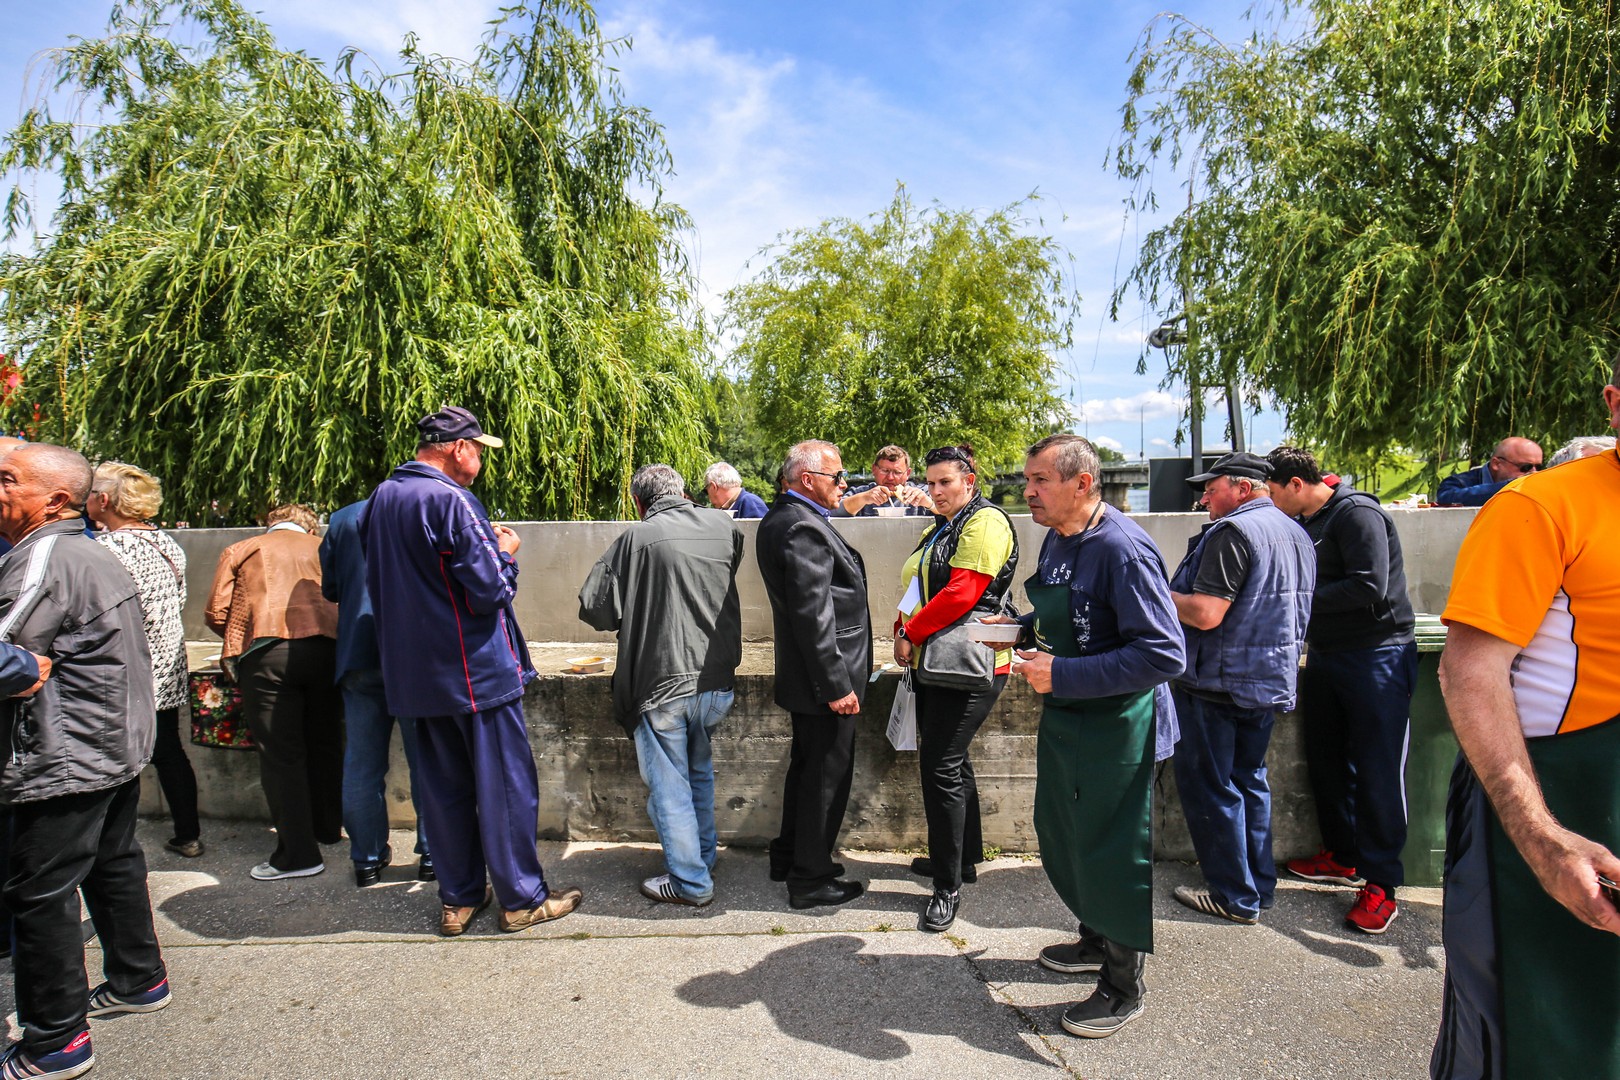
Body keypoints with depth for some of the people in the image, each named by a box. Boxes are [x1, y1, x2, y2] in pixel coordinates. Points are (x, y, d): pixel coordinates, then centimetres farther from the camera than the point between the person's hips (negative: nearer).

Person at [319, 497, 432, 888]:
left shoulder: (342, 519, 9)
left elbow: (329, 589, 12)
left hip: (357, 654, 3)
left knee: (362, 764, 11)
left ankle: (367, 860, 20)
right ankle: (432, 855, 15)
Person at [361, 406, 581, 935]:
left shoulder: (381, 498, 8)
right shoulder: (451, 501, -19)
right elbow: (490, 592, -21)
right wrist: (506, 553, -1)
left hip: (414, 670, 8)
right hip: (476, 670, -8)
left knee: (443, 786, 16)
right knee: (505, 784, 4)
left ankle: (458, 898, 26)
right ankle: (522, 898, 15)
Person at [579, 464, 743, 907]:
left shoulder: (637, 539, -12)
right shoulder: (723, 527, 1)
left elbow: (594, 608, -10)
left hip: (662, 684, -5)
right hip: (718, 680, 5)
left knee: (669, 786, 11)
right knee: (699, 771, 26)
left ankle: (690, 881, 21)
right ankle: (705, 857, 39)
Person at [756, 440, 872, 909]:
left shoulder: (781, 518, 10)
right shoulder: (804, 528, -23)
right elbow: (812, 615, -26)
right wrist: (837, 684, -22)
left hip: (804, 676, 10)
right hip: (822, 679, -10)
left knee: (807, 768, 22)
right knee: (827, 776, 4)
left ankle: (790, 857, 37)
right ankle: (811, 879, 19)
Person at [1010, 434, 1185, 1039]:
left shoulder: (1122, 548, -25)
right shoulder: (1057, 539, 3)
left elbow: (1164, 655, -29)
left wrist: (1064, 675, -29)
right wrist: (1022, 629, 1)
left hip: (1116, 728, -9)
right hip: (1064, 718, 9)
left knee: (1112, 855, 5)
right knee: (1062, 836, 22)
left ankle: (1124, 987, 27)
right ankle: (1095, 942, 45)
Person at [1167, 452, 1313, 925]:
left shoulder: (1233, 531, -19)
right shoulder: (1295, 533, 12)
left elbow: (1206, 614, -26)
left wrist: (1164, 594, -10)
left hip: (1219, 682, -9)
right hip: (1271, 680, 9)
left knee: (1208, 786, 3)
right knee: (1249, 780, 19)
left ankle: (1235, 895, 11)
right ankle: (1260, 884, 29)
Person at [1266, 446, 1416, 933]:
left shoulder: (1357, 513, -16)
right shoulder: (1305, 523, 11)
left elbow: (1370, 588, -24)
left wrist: (1300, 598, -17)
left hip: (1376, 657, -9)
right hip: (1325, 654, 9)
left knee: (1376, 771, -2)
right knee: (1325, 760, 14)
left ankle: (1380, 883, 8)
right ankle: (1343, 857, 29)